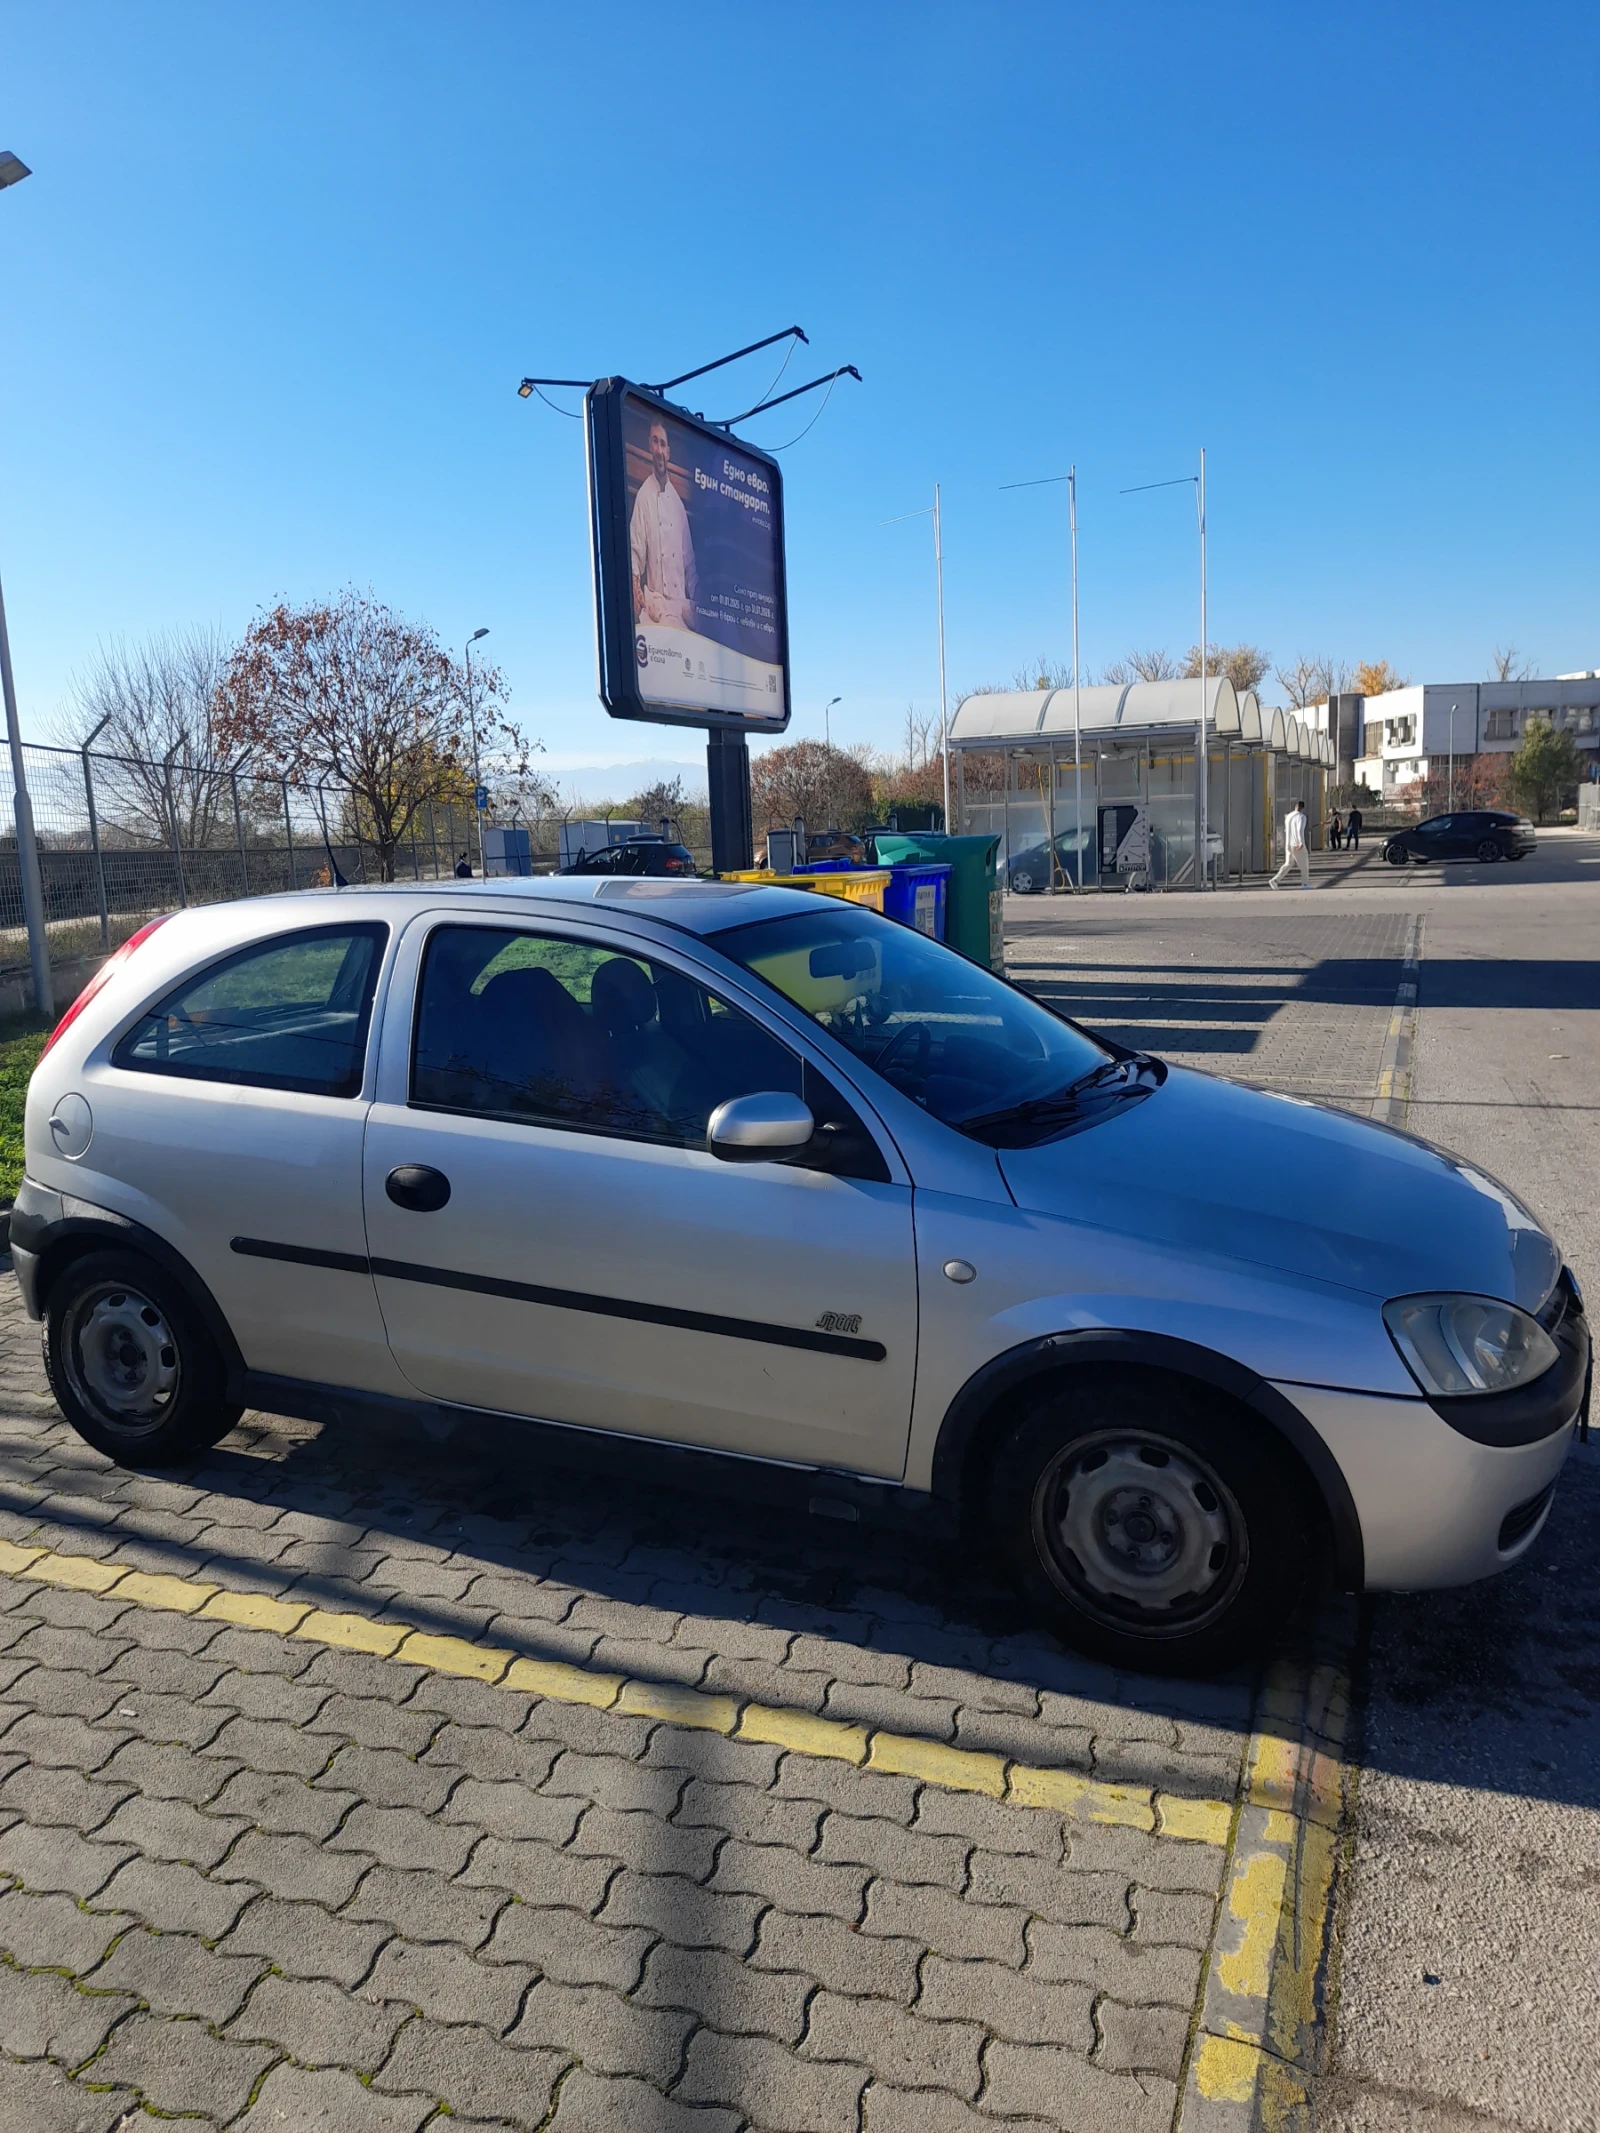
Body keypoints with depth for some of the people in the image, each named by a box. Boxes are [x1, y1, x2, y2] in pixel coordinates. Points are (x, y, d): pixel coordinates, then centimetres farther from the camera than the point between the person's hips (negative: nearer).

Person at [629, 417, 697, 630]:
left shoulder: (677, 500, 17)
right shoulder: (643, 495, 1)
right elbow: (636, 551, -4)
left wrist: (693, 598, 12)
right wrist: (635, 583, -22)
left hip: (681, 600, 5)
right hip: (655, 598, -5)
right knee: (670, 626, -33)